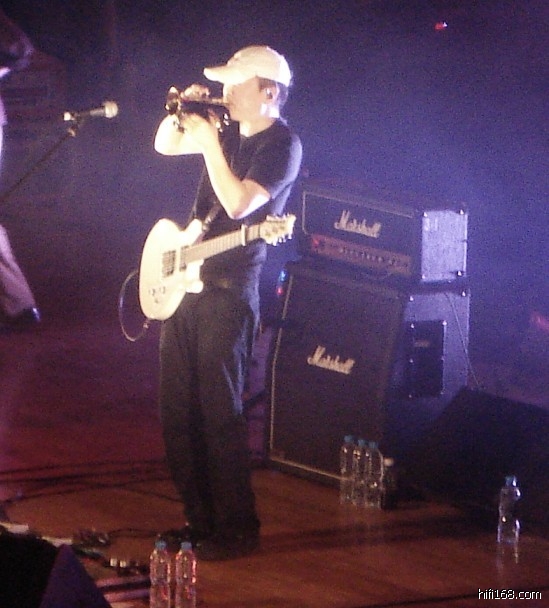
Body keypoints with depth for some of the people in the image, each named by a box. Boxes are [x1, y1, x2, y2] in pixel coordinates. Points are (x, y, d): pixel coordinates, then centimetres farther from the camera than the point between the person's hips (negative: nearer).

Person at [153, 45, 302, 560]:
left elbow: (239, 204, -23)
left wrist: (209, 142, -21)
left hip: (229, 290, -9)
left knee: (220, 413, -8)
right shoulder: (230, 130, 12)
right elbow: (164, 146, 22)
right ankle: (198, 518, 20)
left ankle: (235, 531, -2)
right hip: (185, 281, 9)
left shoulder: (282, 144, -12)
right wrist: (182, 112, 2)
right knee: (177, 411, 11)